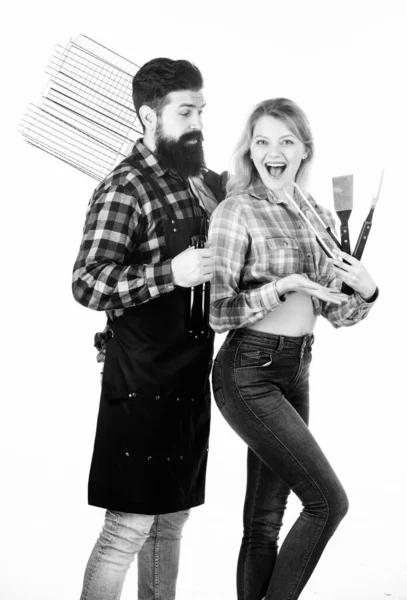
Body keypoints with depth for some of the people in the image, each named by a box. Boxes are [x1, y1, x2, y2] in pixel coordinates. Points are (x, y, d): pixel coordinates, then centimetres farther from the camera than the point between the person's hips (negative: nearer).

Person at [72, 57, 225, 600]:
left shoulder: (203, 181, 10)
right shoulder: (124, 189, -14)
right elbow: (87, 284, -22)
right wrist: (170, 273, -34)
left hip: (191, 381, 8)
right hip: (143, 384, -8)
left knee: (171, 519, 16)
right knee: (130, 526, -3)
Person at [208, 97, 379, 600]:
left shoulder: (318, 217, 10)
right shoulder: (236, 212, -10)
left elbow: (336, 313, 11)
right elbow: (217, 313, -15)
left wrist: (365, 290, -9)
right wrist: (282, 286, -23)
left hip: (296, 371, 6)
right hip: (249, 374, -6)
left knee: (266, 519, 11)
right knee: (328, 502, -8)